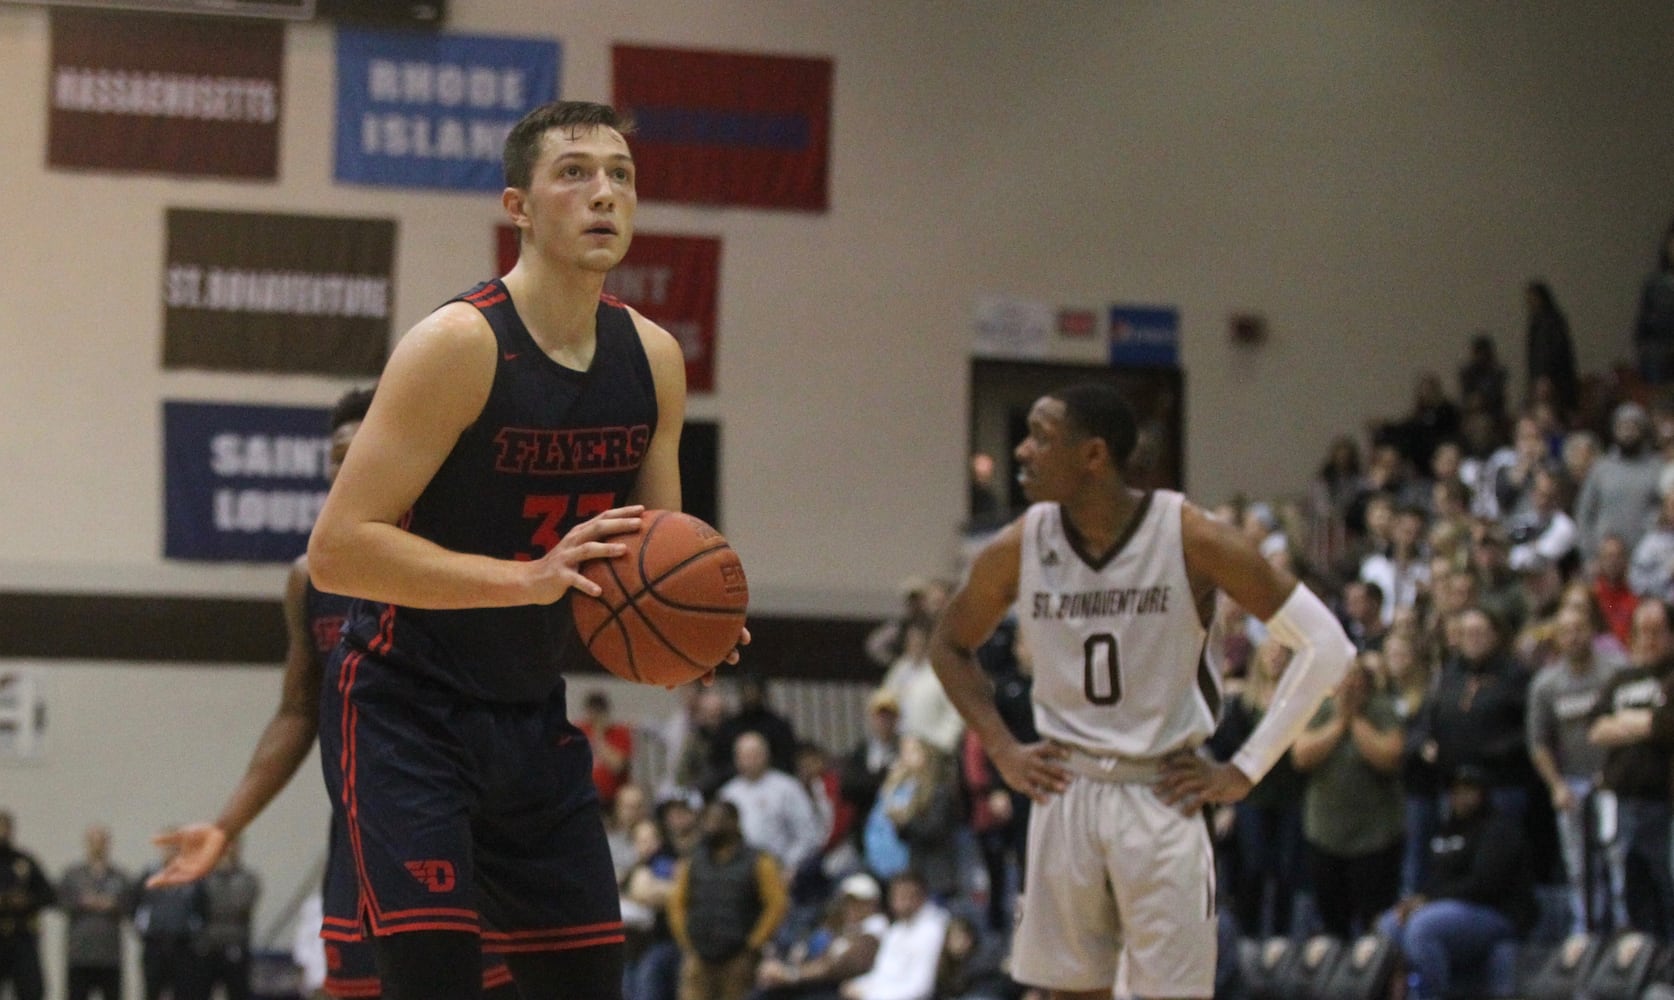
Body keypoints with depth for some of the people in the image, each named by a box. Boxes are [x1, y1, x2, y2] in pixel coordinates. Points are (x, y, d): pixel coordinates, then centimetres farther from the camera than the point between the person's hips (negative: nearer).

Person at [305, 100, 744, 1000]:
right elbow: (336, 549, -24)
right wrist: (528, 578, -32)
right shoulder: (459, 345, -19)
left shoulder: (654, 359, 2)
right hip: (407, 712, -7)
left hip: (535, 715, 7)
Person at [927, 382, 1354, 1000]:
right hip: (1063, 795, 3)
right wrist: (1002, 750, 5)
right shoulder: (1019, 548, -2)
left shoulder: (1191, 538, -12)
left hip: (1163, 800, -3)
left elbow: (1323, 645, -9)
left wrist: (1245, 771, -10)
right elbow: (951, 646, 17)